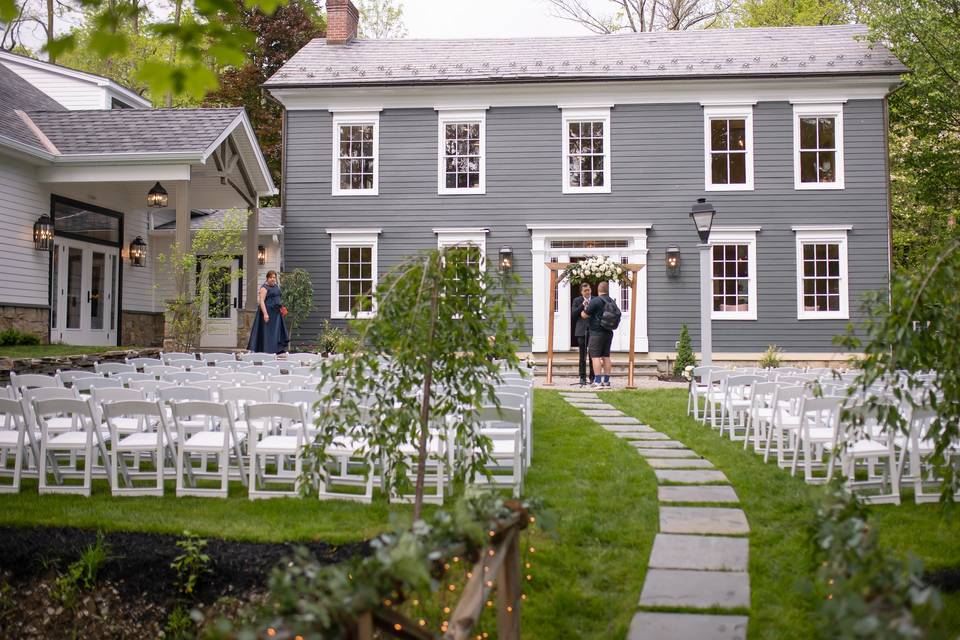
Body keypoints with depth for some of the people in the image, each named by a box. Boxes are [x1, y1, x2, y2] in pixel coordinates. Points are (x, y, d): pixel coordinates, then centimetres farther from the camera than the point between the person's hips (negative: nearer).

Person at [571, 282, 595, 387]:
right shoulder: (577, 301, 6)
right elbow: (573, 315, -3)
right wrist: (582, 305, -11)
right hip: (582, 331, 0)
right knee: (582, 355, 3)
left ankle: (592, 377, 9)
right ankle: (582, 377, 8)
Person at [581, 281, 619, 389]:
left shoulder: (595, 301, -13)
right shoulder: (612, 302, 10)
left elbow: (584, 315, -10)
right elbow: (617, 316, 22)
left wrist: (583, 310, 12)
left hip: (597, 332, -7)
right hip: (608, 332, 7)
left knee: (595, 356, -5)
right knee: (606, 356, 11)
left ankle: (598, 382, -12)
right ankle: (606, 382, 11)